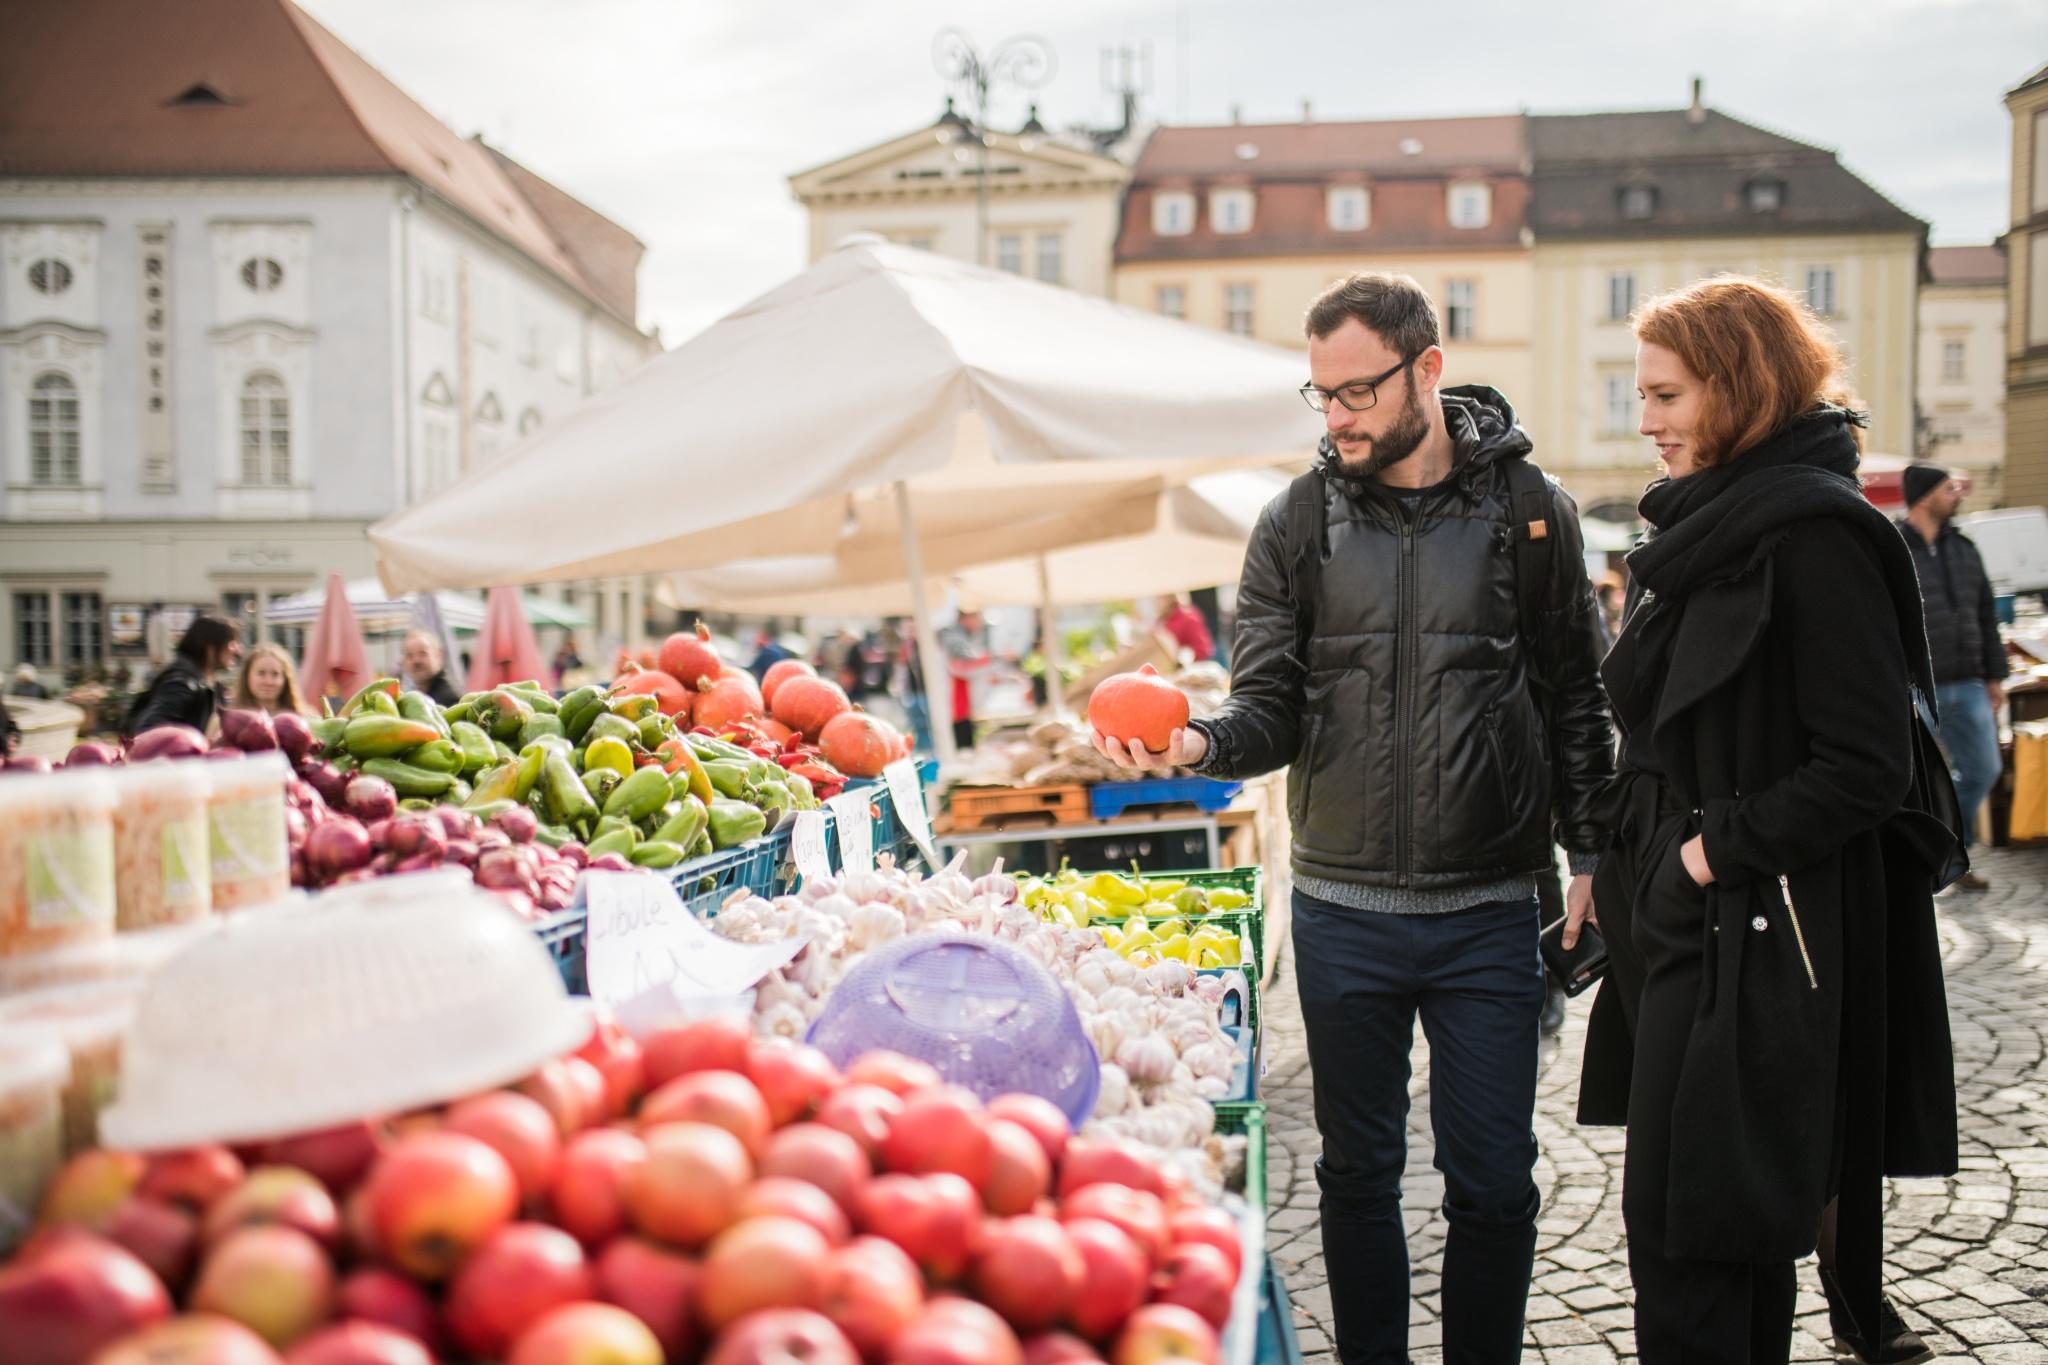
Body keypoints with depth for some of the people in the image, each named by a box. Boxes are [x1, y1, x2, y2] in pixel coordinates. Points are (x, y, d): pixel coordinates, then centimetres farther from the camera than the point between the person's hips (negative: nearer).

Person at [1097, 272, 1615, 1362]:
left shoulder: (1528, 508, 1)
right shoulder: (1297, 523, 1)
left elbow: (1575, 701, 5)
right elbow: (1270, 708, -2)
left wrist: (1590, 853, 0)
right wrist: (1198, 743, -22)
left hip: (1488, 913, -1)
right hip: (1343, 914, 1)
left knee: (1494, 1185, 7)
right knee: (1358, 1172, 14)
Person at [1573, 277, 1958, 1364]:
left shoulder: (1815, 536, -14)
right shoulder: (1701, 527, 14)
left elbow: (1866, 768, -18)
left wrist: (1716, 851, -16)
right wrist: (1616, 864, 14)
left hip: (1756, 936, -9)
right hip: (1680, 919, 9)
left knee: (1685, 1231, -5)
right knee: (1741, 1222, 17)